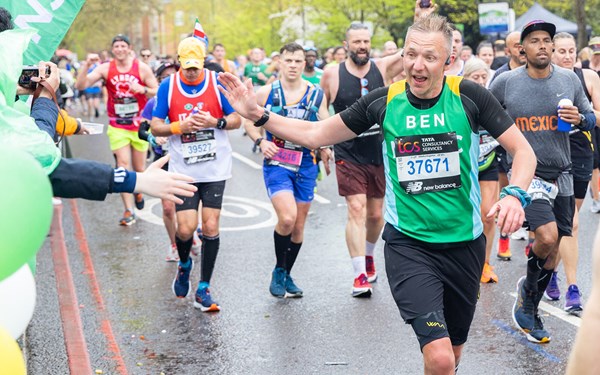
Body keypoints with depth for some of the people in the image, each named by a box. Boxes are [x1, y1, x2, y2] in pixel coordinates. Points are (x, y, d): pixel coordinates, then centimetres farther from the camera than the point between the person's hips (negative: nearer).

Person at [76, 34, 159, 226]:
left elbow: (157, 92, -2)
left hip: (139, 124, 0)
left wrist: (142, 89, -21)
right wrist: (86, 65, -22)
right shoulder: (106, 68, -3)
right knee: (123, 165, -10)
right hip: (117, 126, 0)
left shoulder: (142, 68, -4)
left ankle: (138, 192, 44)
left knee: (139, 168, 9)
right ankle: (129, 211, -8)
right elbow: (81, 85, -9)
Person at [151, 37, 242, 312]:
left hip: (215, 168, 0)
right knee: (185, 228, -6)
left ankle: (203, 289, 11)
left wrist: (215, 122, -16)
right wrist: (180, 127, -16)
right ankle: (184, 264, 29)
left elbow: (236, 119, 3)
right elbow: (156, 126, 2)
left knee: (210, 227, -2)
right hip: (183, 169, 0)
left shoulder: (218, 82, -1)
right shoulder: (167, 86, 1)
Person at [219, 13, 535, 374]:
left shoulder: (469, 96, -8)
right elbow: (315, 134, 6)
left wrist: (515, 195, -22)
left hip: (465, 243, 2)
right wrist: (258, 115, -4)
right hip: (408, 244, -1)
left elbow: (523, 149, -3)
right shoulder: (384, 101, -5)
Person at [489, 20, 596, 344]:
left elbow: (591, 119, 11)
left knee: (553, 250, 8)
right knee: (547, 237, -22)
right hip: (526, 172, -4)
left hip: (561, 174, 4)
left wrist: (580, 118, -9)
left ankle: (529, 307, 29)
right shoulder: (505, 82, -6)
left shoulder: (569, 79, 2)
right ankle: (528, 288, 8)